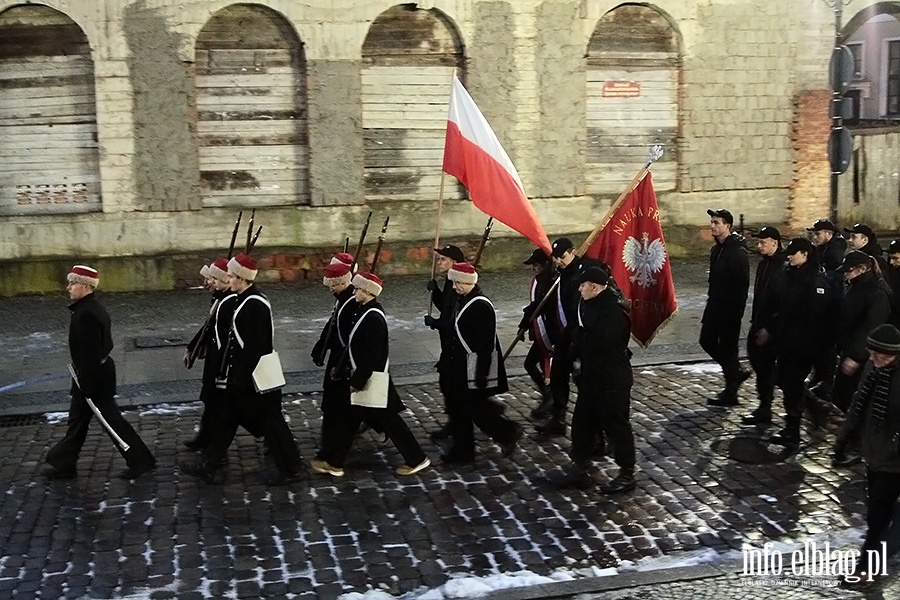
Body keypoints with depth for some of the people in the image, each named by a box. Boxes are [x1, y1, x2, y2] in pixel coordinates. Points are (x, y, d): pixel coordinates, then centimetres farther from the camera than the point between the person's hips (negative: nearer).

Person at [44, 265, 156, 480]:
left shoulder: (86, 314, -25)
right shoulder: (92, 308, 7)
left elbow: (90, 353, -26)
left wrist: (87, 386, -22)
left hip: (93, 376, -10)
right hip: (98, 372, 10)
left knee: (110, 419, 0)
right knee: (77, 418, 18)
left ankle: (140, 460, 9)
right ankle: (64, 464, 29)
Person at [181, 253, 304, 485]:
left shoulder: (254, 305, -23)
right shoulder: (246, 300, 8)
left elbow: (254, 347, -25)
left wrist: (239, 380, -20)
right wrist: (233, 377, 20)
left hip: (256, 378, -10)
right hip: (244, 375, 10)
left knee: (269, 420, 2)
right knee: (227, 418, 15)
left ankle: (291, 468, 15)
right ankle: (207, 466, 25)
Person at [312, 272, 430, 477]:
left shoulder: (373, 317, -24)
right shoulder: (366, 311, 6)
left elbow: (372, 355, -25)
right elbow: (355, 345, 15)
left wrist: (357, 381, -20)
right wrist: (340, 368, 18)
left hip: (371, 381, -10)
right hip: (363, 377, 10)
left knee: (388, 420, 1)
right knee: (348, 419, 15)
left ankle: (417, 459, 13)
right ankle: (334, 462, 24)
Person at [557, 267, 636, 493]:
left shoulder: (613, 312, -23)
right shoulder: (590, 305, 6)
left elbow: (597, 343, -28)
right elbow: (580, 336, 11)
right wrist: (577, 360, -2)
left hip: (612, 381, -9)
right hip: (590, 378, 9)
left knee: (617, 426, 3)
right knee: (581, 423, 15)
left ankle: (626, 475, 16)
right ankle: (579, 468, 28)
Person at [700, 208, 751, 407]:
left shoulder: (738, 252, -17)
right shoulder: (717, 249, 11)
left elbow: (742, 284, -19)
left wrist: (735, 308, -20)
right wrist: (712, 298, 15)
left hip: (730, 308, -9)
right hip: (715, 305, 9)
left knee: (727, 346, -1)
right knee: (707, 341, 12)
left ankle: (730, 393, 11)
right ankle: (735, 372, 29)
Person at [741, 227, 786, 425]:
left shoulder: (783, 267, -18)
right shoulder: (764, 264, 11)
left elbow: (783, 301, -19)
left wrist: (769, 328, -18)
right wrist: (755, 321, 15)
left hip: (772, 326, -9)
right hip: (759, 323, 9)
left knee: (765, 366, -3)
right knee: (756, 357, 13)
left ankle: (764, 409, 7)